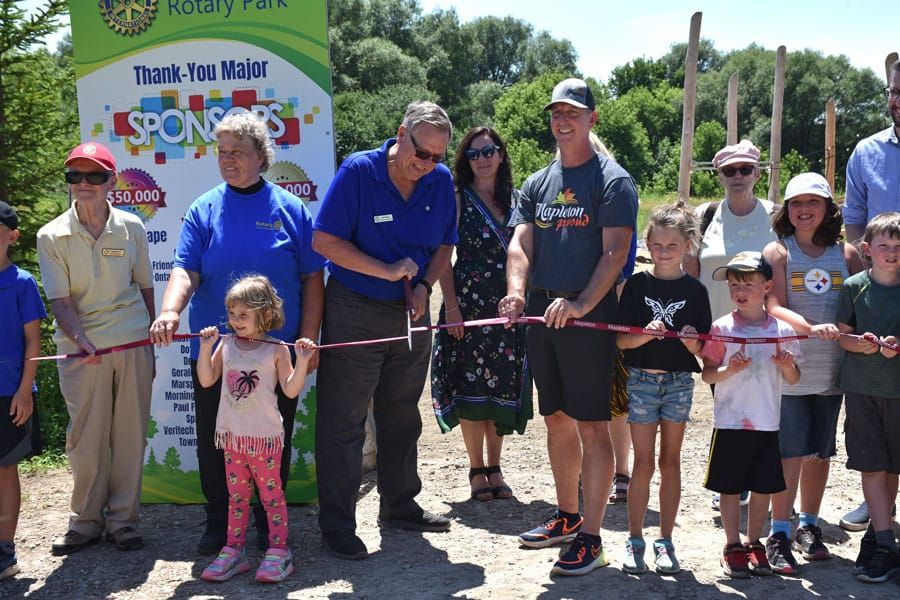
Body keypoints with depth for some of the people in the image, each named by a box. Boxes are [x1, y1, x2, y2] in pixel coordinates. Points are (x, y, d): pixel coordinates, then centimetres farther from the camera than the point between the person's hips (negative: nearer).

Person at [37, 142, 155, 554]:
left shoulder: (131, 227, 2)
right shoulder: (52, 236, -3)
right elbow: (59, 300, -6)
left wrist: (152, 343, 11)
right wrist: (81, 339, -23)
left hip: (133, 342, 1)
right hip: (81, 347, -1)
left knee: (130, 434, 5)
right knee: (86, 435, 3)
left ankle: (123, 520, 19)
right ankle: (86, 520, 20)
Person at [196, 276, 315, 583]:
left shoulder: (276, 349, -8)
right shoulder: (226, 344, 4)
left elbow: (291, 389, -10)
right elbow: (206, 380, 4)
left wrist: (302, 361, -22)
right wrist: (205, 348, -6)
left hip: (265, 435, -4)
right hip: (232, 434, 4)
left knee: (271, 493, 4)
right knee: (236, 495, 13)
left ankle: (278, 552, 11)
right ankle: (233, 551, 20)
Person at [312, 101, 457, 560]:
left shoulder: (441, 181, 0)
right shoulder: (358, 172, -14)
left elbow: (444, 246, 10)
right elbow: (324, 241, -16)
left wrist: (424, 286, -8)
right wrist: (387, 271, -20)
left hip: (411, 313, 5)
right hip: (354, 312, -5)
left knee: (402, 417, 17)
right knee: (343, 422, -1)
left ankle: (400, 506, 33)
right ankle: (336, 525, 10)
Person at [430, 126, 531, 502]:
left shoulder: (516, 199, 11)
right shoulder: (458, 200, 0)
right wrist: (452, 306, -13)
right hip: (469, 304, -4)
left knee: (503, 386, 8)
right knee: (471, 386, 0)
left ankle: (494, 467, 20)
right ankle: (476, 470, 11)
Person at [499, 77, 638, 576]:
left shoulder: (612, 181, -3)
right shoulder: (537, 184, 14)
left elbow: (615, 251, -12)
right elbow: (520, 243, 4)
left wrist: (582, 303, -26)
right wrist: (517, 291, -16)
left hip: (587, 316, -6)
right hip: (542, 315, 6)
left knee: (591, 426, -4)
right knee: (557, 419, 15)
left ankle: (590, 539, 3)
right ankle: (567, 516, 31)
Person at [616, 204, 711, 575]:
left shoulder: (694, 290, 0)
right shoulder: (637, 285, -1)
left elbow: (703, 349, 0)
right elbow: (621, 339, -5)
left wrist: (692, 342, -21)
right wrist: (647, 334, -23)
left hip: (679, 382, 1)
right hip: (641, 379, -1)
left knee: (670, 461, 9)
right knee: (643, 462, 3)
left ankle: (665, 541, 18)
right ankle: (635, 540, 13)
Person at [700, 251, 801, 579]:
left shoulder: (782, 330, 2)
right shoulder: (721, 328, -3)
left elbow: (793, 380, 8)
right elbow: (707, 374, -2)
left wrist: (787, 365, -13)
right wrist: (730, 370, -20)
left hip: (768, 423, 2)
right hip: (730, 421, -2)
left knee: (763, 486, 10)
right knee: (730, 486, 5)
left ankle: (753, 543, 26)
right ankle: (732, 546, 19)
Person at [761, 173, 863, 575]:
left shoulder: (846, 254, 8)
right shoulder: (778, 252, -1)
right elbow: (774, 307, -12)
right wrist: (810, 328, -29)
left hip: (831, 369, 3)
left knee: (820, 451, 12)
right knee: (791, 450, -5)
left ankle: (809, 527, 26)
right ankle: (779, 535, 4)